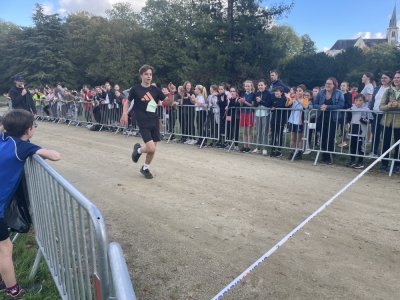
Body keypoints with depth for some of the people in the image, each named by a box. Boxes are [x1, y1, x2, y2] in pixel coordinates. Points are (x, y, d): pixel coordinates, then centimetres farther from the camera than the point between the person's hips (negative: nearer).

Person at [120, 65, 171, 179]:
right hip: (143, 123, -4)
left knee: (152, 149, 8)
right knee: (151, 149, -16)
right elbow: (128, 102, 9)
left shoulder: (155, 89, 3)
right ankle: (138, 149, 18)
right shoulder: (135, 89, -4)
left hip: (155, 122, 4)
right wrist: (125, 114, -5)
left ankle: (145, 168, 32)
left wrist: (170, 94, -16)